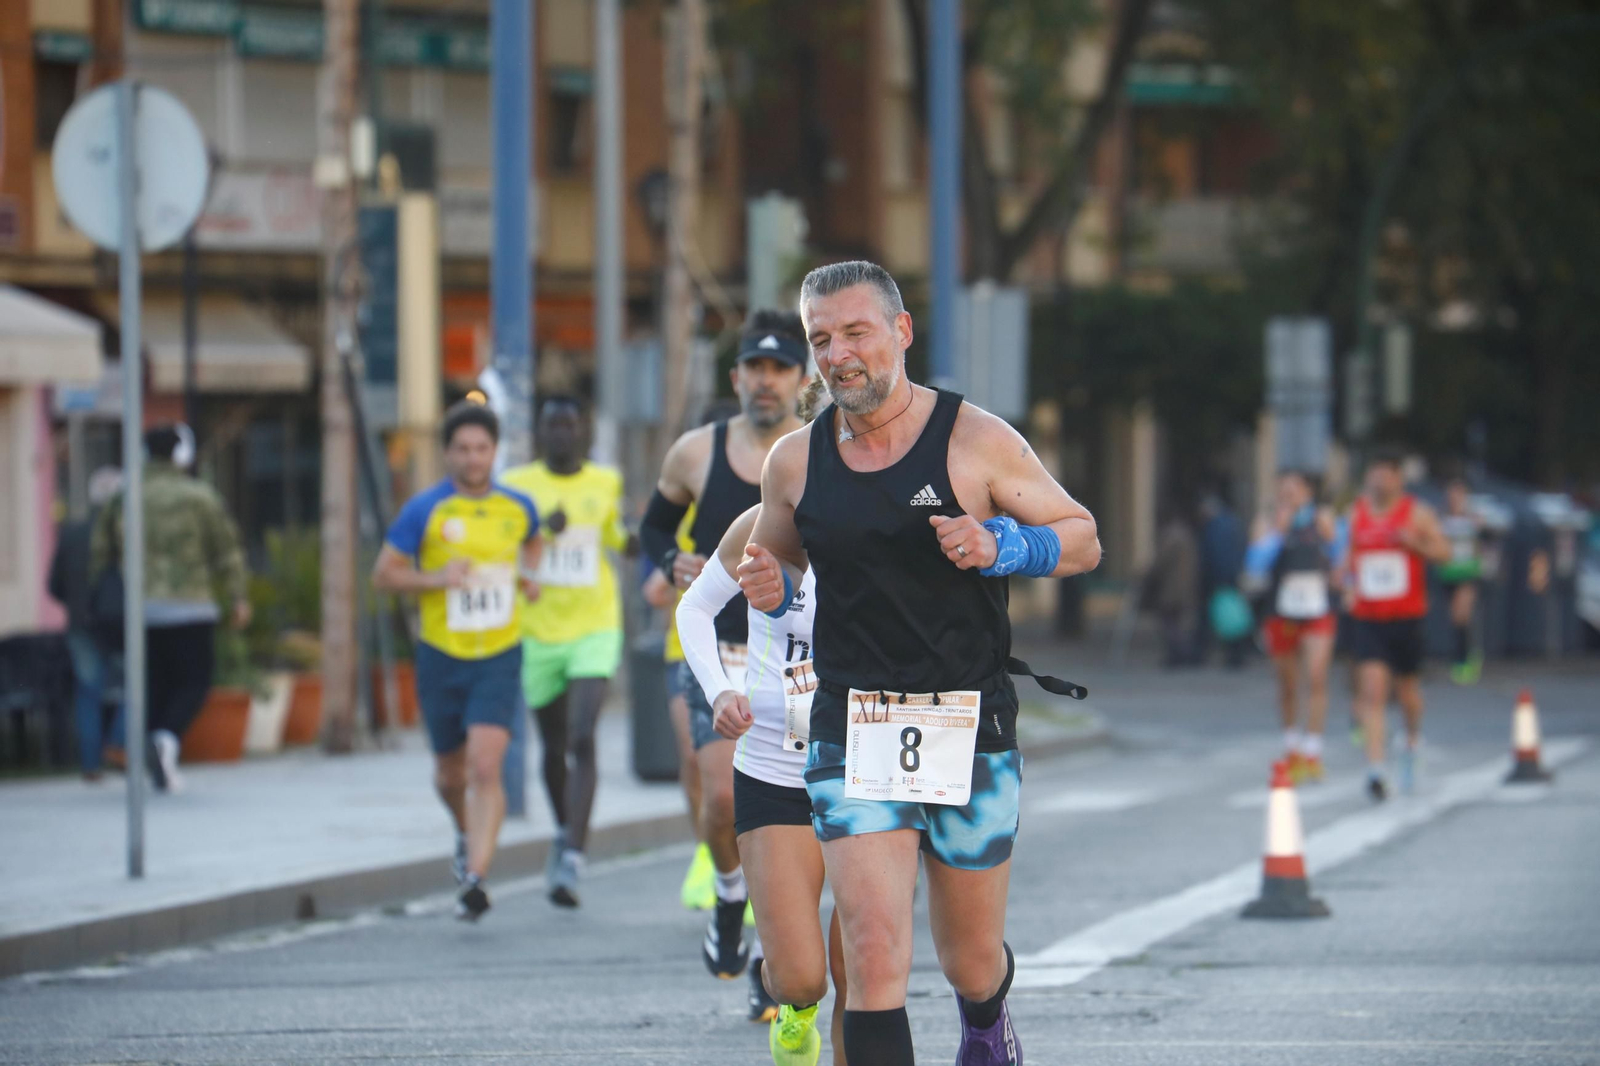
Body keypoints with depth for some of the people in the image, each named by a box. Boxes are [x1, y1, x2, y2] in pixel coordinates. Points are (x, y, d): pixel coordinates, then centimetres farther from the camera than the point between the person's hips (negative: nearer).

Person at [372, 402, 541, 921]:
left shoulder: (518, 507, 2)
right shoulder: (425, 510, -7)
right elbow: (383, 575, -4)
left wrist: (531, 576, 6)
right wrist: (437, 578, -19)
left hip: (499, 658, 0)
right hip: (442, 658, 0)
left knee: (485, 767, -16)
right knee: (451, 770, 14)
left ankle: (476, 878, -20)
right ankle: (467, 834, 47)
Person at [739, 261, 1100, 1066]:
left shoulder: (976, 441, -5)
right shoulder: (795, 463, 4)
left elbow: (1083, 541, 1)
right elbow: (774, 562, 21)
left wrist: (998, 547, -18)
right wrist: (768, 590, -3)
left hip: (970, 733, -1)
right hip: (851, 734, 1)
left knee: (970, 960, 14)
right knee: (874, 953, -16)